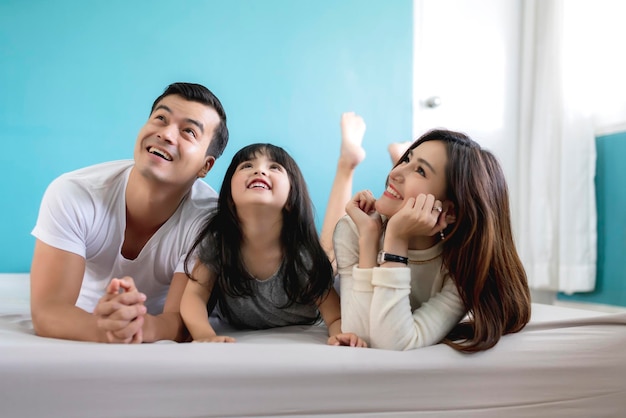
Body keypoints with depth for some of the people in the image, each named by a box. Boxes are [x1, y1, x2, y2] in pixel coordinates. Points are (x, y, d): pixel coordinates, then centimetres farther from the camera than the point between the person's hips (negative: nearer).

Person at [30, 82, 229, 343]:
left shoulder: (209, 217, -23)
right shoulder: (70, 194, -22)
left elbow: (181, 321, -26)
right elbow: (47, 312, -26)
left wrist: (140, 326, -50)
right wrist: (101, 328, -49)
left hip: (157, 344, -1)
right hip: (82, 332, 1)